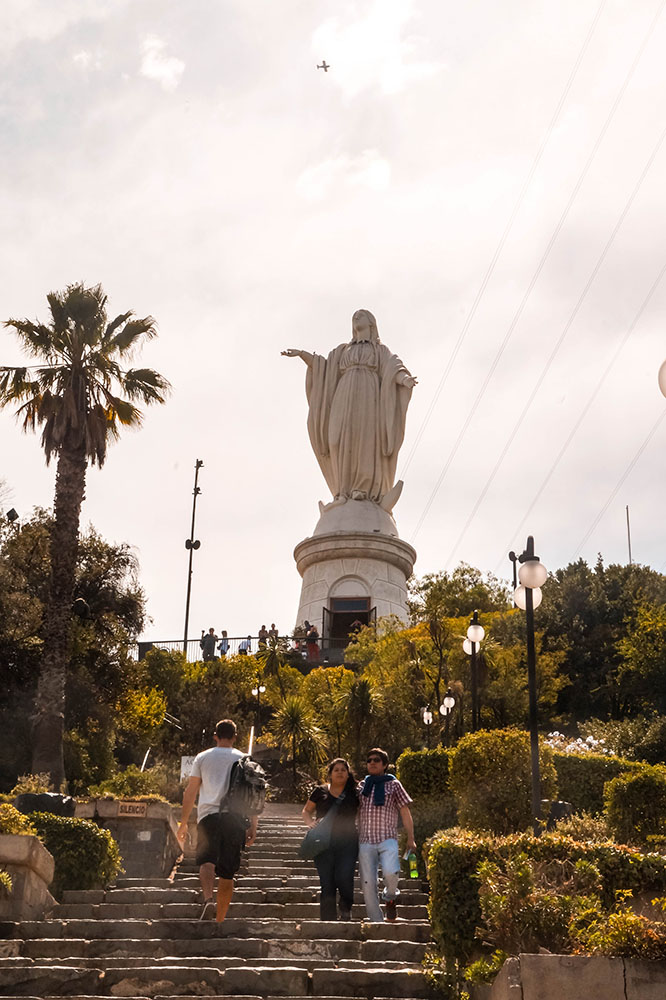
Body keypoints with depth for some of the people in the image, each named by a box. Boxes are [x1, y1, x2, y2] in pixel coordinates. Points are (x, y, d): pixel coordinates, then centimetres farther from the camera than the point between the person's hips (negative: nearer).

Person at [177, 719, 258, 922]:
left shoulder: (203, 757, 13)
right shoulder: (244, 760, 13)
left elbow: (190, 792, 11)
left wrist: (183, 823, 16)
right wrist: (253, 826, 7)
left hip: (209, 815, -1)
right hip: (236, 816, 1)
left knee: (207, 861, -9)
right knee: (227, 872, 7)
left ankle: (208, 899, -35)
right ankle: (220, 920, 10)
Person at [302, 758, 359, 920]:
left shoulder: (354, 793, 10)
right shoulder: (320, 791, 9)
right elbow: (306, 811, 18)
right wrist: (311, 822, -2)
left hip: (347, 842, -1)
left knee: (344, 877, -17)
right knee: (327, 883, -1)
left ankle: (346, 908, 12)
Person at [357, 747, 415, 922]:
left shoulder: (393, 784, 10)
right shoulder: (361, 786, 17)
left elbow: (405, 812, 9)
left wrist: (410, 839, 5)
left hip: (387, 839, -3)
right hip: (365, 840, 3)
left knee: (390, 872, -26)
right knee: (368, 883, -3)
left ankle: (390, 897, 5)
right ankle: (376, 922, 7)